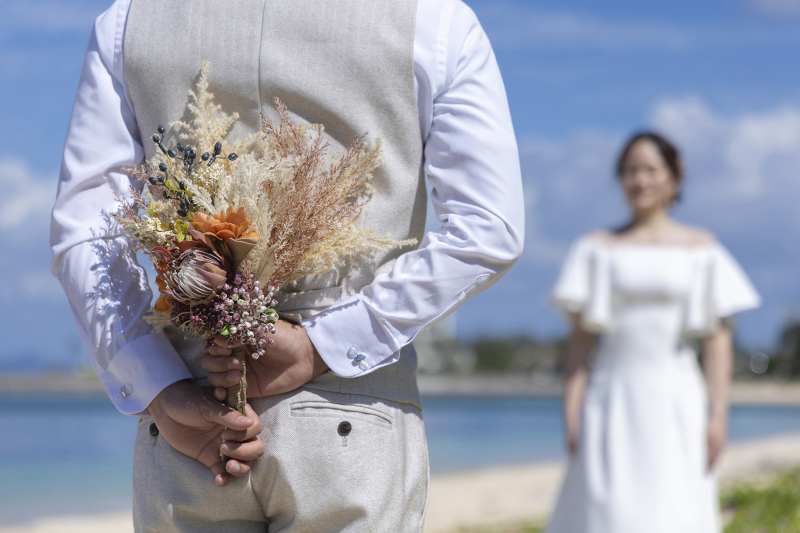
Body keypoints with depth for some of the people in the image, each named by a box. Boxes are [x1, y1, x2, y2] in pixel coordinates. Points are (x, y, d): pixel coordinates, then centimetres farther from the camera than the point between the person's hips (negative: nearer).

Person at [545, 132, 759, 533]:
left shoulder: (699, 248, 7)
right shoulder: (598, 248, 8)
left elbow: (718, 336, 3)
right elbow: (581, 335, 5)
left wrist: (718, 413, -4)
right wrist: (572, 411, -2)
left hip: (676, 403, 0)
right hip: (613, 401, 0)